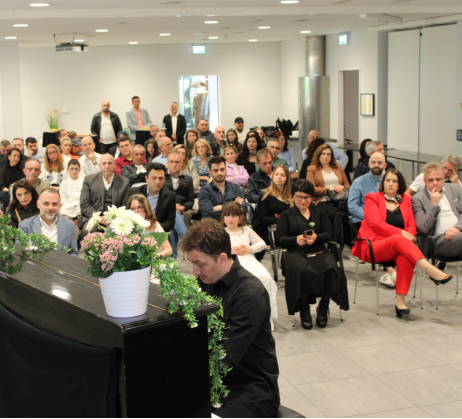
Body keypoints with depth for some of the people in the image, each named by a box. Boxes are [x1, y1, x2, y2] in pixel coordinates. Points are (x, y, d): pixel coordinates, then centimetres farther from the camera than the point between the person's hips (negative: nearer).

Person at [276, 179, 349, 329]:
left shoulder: (319, 213, 24)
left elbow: (328, 234, 12)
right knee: (303, 271, -37)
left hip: (319, 252, 2)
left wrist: (316, 237, -11)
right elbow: (279, 239, 8)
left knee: (329, 270, -32)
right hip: (297, 253, -2)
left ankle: (323, 307, -11)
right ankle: (304, 310, -19)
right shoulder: (286, 215, 18)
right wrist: (296, 239, -11)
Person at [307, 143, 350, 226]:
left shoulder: (338, 167, 27)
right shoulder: (312, 169, 14)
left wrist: (342, 188, -1)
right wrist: (329, 189, -7)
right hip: (322, 201, -3)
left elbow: (347, 185, 24)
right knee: (333, 214, -39)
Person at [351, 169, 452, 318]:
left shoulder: (405, 199, 19)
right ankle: (431, 270, -47)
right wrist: (400, 233, -19)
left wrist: (408, 235, -12)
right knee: (398, 240, -36)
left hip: (398, 247, 3)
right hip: (373, 247, -3)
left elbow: (412, 225, 12)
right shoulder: (372, 198, 6)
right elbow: (376, 224, -8)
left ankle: (400, 301, -36)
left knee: (405, 258, -34)